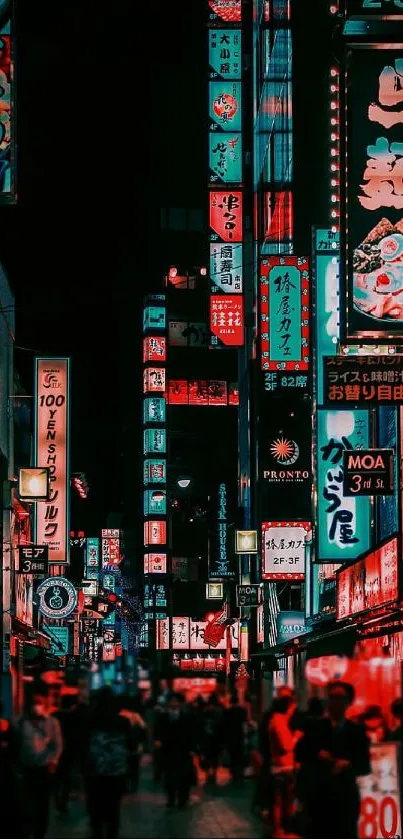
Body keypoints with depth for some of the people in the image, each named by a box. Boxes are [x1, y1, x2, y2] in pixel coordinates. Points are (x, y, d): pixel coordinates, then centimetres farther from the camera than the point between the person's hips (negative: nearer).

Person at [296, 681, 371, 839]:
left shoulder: (357, 731, 7)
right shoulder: (314, 728, 6)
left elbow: (365, 766, 2)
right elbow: (299, 754, -1)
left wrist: (348, 765, -17)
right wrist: (317, 754, -18)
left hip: (346, 799, 1)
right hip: (318, 798, -1)